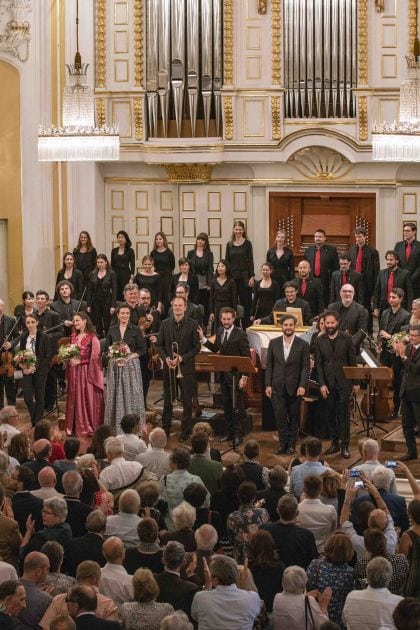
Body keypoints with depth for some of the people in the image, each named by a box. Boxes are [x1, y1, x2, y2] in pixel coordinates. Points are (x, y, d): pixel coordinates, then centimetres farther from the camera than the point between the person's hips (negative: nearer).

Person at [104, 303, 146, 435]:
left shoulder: (135, 330, 0)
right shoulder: (112, 330, 6)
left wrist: (128, 358, -13)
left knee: (131, 395, -4)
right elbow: (106, 349, 9)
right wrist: (115, 358, -10)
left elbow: (142, 350, -1)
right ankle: (116, 428, 9)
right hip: (115, 366, 2)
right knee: (115, 396, 3)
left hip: (131, 366, -2)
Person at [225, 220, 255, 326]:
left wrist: (252, 277, -9)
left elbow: (250, 261, -2)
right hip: (232, 276, 3)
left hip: (244, 276, -3)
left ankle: (246, 326, 4)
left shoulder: (247, 244, 0)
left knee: (245, 301, -1)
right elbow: (226, 261, 10)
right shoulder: (229, 244, 9)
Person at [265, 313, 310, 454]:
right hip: (278, 386, 1)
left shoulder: (303, 345, -2)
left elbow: (305, 367, -4)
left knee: (294, 416, 7)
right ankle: (283, 444, 10)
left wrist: (302, 386, -13)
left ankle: (291, 444, 17)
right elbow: (269, 365, 6)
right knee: (280, 416, 1)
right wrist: (268, 385, 0)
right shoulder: (274, 343, 4)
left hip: (294, 387, -1)